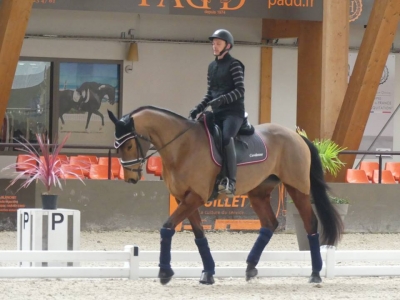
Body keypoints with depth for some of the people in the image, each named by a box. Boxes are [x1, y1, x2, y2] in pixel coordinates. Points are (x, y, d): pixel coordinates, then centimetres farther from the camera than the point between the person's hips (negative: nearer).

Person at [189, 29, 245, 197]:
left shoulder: (234, 65, -5)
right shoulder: (211, 67, 17)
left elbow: (240, 90, -12)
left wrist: (222, 100, -25)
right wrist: (199, 108, 6)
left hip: (233, 112, -8)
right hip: (217, 113, 8)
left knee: (226, 138, -31)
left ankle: (230, 182, -36)